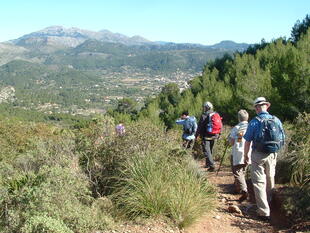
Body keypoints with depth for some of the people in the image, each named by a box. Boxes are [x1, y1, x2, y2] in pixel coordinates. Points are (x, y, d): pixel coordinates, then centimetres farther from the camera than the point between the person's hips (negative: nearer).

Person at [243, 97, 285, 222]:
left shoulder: (254, 122, -13)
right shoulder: (277, 120, -2)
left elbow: (247, 141, -8)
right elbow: (282, 139, 7)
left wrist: (246, 155, 6)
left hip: (258, 155, -4)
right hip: (272, 155, 5)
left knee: (259, 182, 2)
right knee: (270, 179, 21)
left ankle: (264, 212, -2)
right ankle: (267, 204, 40)